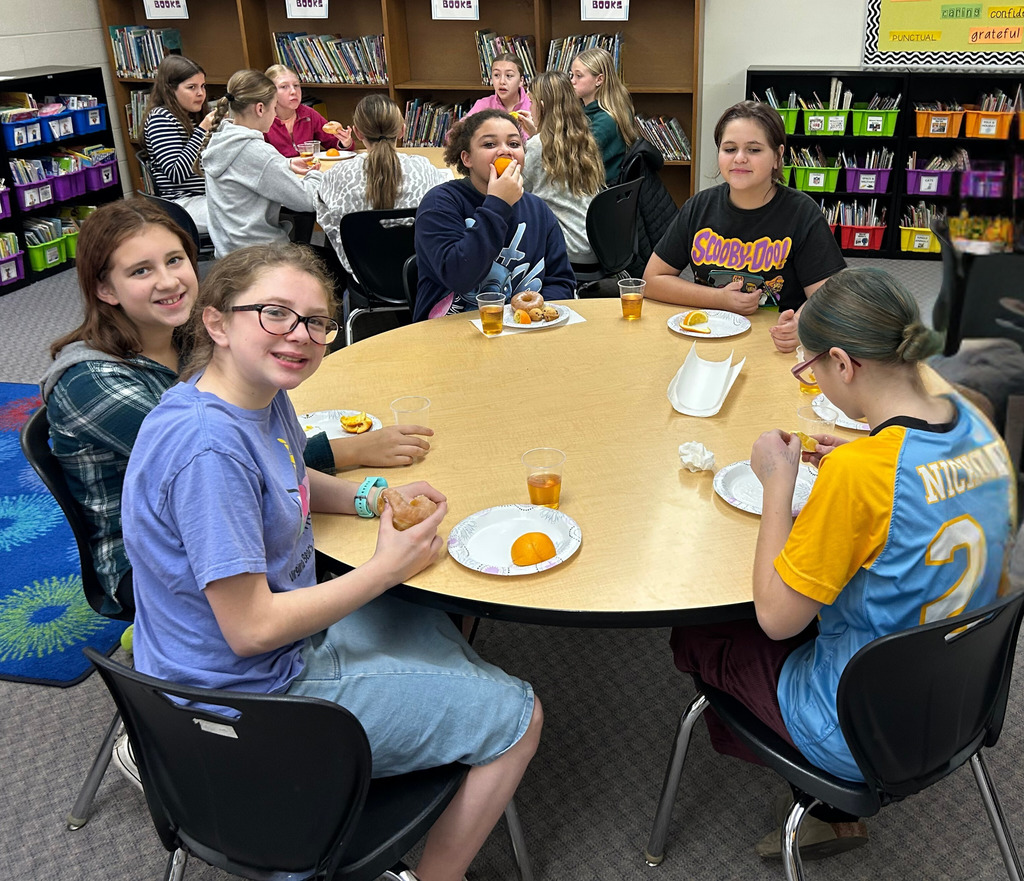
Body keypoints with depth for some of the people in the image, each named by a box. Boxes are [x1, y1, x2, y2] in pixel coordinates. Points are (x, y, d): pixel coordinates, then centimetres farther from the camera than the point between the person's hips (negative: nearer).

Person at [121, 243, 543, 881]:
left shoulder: (264, 393, -4)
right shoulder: (208, 446, -31)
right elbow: (251, 629, -28)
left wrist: (371, 498, -3)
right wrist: (387, 568, -18)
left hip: (291, 630, 9)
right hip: (252, 696, -9)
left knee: (444, 620, 29)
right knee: (517, 717, -1)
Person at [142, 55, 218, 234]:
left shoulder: (193, 118, 19)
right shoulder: (159, 118, -7)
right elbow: (176, 174, -19)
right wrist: (202, 130, -19)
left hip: (207, 197, 9)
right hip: (184, 204, -9)